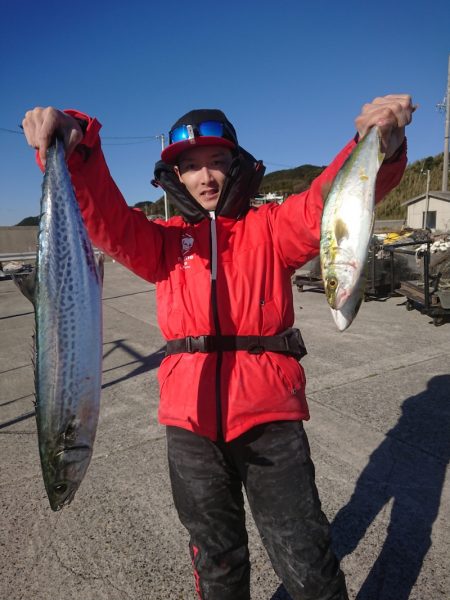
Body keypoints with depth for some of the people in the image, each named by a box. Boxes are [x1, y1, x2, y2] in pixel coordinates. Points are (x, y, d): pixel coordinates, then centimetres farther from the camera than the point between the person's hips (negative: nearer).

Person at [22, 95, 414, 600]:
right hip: (191, 421, 3)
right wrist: (72, 150, -28)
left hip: (269, 415, -2)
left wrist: (376, 146, -35)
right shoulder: (165, 241, 6)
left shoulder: (270, 228, 2)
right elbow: (104, 215, -10)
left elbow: (326, 203, -16)